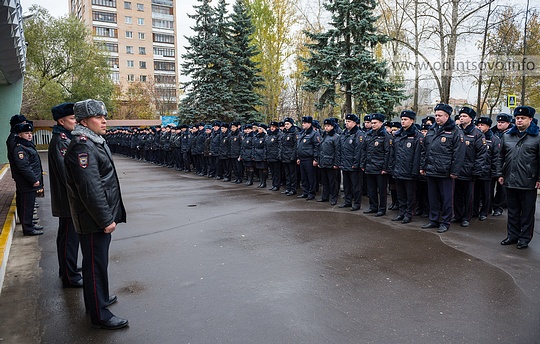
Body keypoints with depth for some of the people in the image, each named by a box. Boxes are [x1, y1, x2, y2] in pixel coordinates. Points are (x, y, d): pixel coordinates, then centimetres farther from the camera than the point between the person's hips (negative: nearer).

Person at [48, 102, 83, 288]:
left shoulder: (65, 139, 13)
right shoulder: (59, 142, -18)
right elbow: (66, 173, -24)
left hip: (69, 200, 11)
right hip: (68, 201, -11)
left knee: (66, 236, 21)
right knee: (69, 237, -1)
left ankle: (67, 269, 36)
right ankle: (70, 277, 10)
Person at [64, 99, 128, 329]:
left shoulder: (94, 142, 14)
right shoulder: (82, 146, -20)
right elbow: (90, 189, -26)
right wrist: (106, 219, -22)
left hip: (101, 216, 10)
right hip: (92, 221, -10)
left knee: (98, 261, 22)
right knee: (96, 264, 1)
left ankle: (99, 298, 39)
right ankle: (99, 315, 13)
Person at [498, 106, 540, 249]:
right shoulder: (507, 136, 11)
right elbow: (501, 157, 15)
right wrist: (501, 174, 10)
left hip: (528, 183, -4)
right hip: (510, 182, 4)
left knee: (527, 212, 6)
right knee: (512, 211, 13)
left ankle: (524, 238, 17)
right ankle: (512, 235, 24)